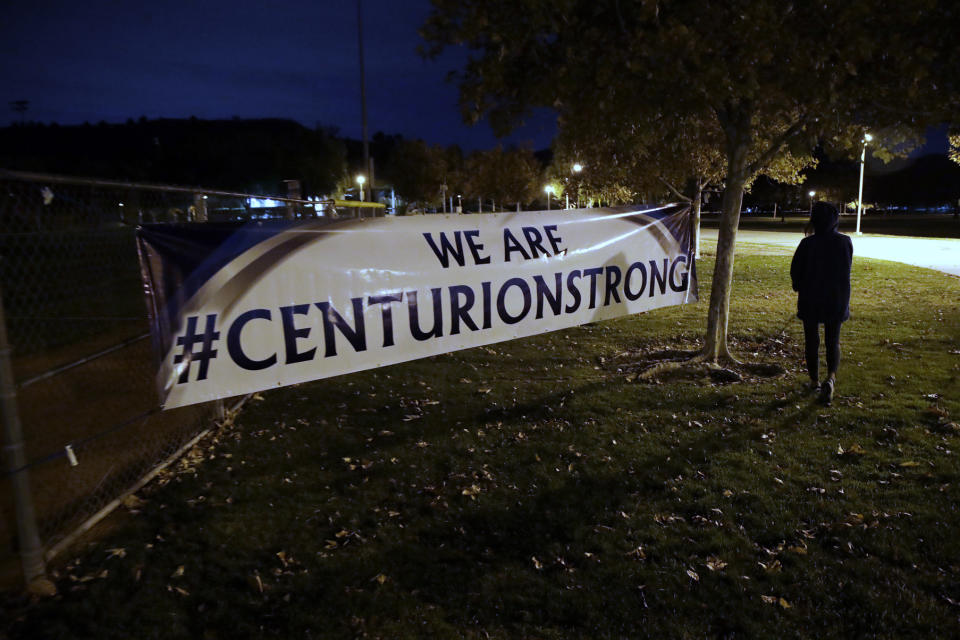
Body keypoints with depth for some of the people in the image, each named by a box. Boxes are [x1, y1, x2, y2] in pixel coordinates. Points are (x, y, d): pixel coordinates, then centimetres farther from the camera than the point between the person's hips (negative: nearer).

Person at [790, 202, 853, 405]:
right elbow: (846, 270, 3)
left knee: (811, 341, 12)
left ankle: (814, 381, 19)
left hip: (810, 299, -1)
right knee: (832, 342, 10)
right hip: (837, 299, 1)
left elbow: (795, 269, -6)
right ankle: (831, 377, -13)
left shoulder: (807, 243, -12)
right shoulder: (844, 242, -6)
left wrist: (800, 287, 13)